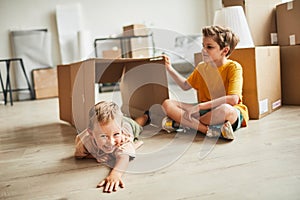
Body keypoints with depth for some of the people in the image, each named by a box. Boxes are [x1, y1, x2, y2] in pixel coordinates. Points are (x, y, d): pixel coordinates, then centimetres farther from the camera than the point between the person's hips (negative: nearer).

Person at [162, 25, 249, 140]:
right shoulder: (201, 67, 10)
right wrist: (170, 69, 15)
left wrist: (200, 106, -25)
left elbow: (233, 99, -25)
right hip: (205, 110, 7)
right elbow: (185, 86, 27)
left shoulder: (233, 67, -11)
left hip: (232, 112, -7)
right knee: (167, 104, -12)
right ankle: (208, 130, -28)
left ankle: (182, 122, -25)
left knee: (226, 110, -44)